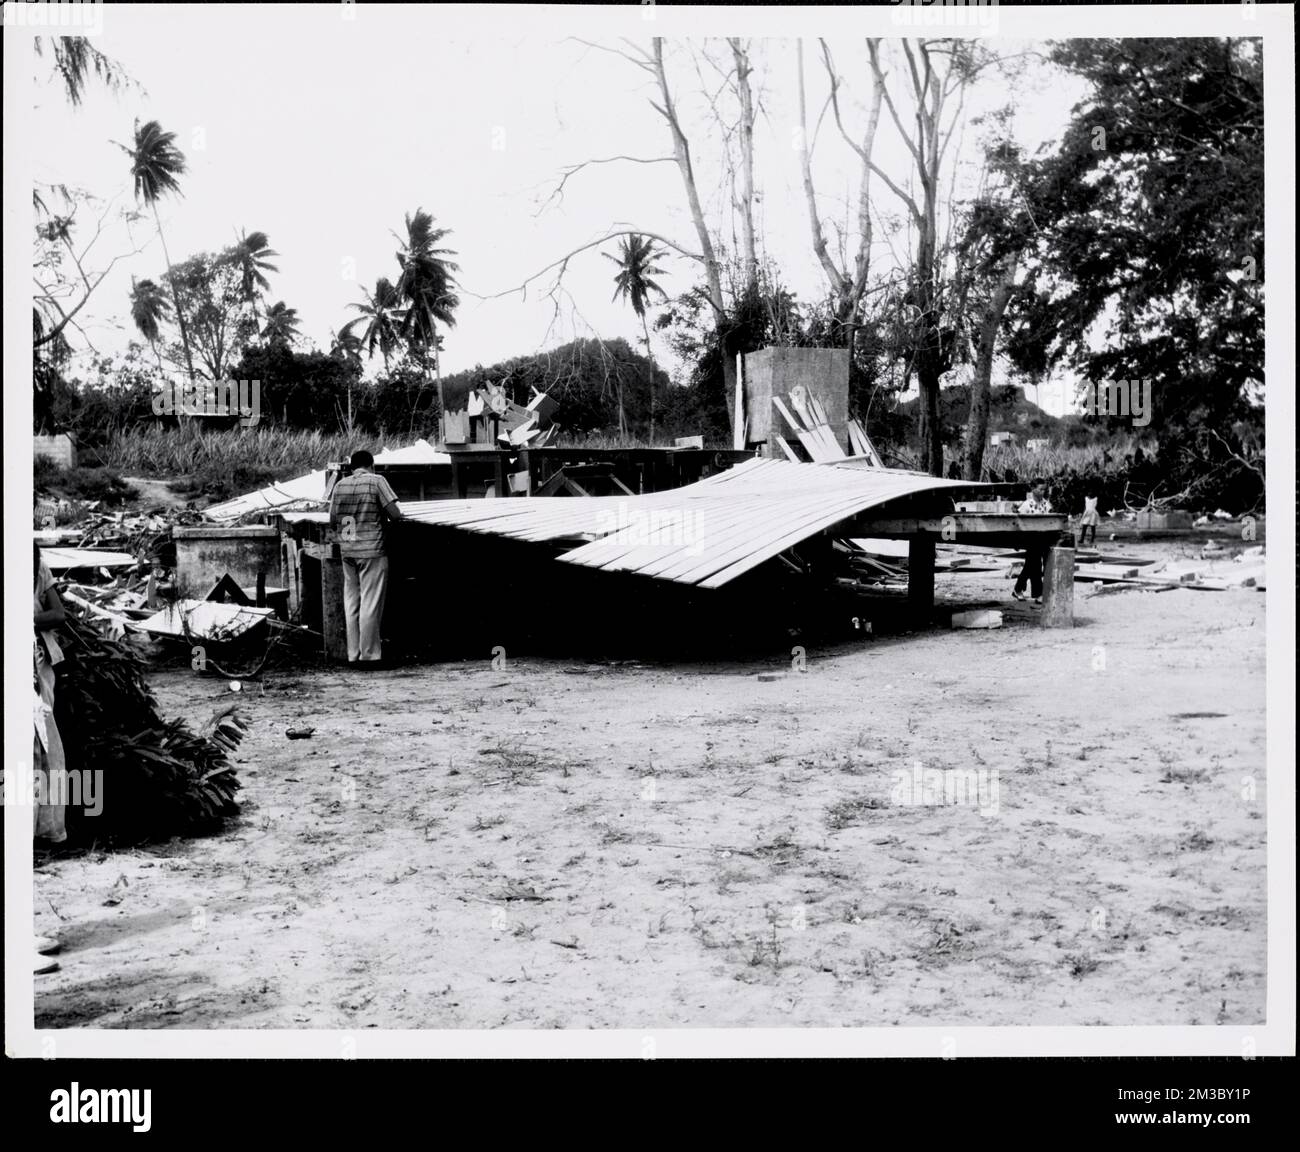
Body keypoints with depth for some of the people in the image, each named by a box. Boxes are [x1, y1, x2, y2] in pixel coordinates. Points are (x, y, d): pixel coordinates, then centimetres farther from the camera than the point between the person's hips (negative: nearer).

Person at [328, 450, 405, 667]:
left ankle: (354, 655, 14)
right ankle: (369, 655, 0)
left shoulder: (340, 485, 8)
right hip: (372, 551, -5)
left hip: (347, 551, 5)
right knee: (371, 604, -2)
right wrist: (389, 515, 11)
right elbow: (395, 513, -12)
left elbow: (332, 521, 10)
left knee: (351, 603, 11)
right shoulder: (376, 481, -7)